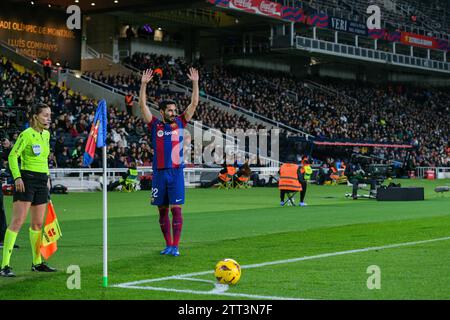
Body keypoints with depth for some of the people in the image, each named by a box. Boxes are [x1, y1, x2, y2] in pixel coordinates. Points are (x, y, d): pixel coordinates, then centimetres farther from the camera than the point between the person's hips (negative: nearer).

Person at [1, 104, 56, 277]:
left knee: (38, 223, 13)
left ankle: (37, 262, 23)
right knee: (17, 221, -12)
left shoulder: (46, 134, 12)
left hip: (42, 181, 8)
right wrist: (17, 177, -21)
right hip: (26, 180, -7)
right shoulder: (26, 134, -11)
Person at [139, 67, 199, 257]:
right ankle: (168, 245, 16)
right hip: (159, 173, 1)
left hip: (176, 172, -1)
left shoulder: (180, 123, 7)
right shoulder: (155, 125, 5)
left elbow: (194, 104, 4)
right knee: (162, 210, 6)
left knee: (176, 209, -5)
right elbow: (142, 105, -1)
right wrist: (144, 84, -8)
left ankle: (175, 246, -2)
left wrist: (195, 83, -2)